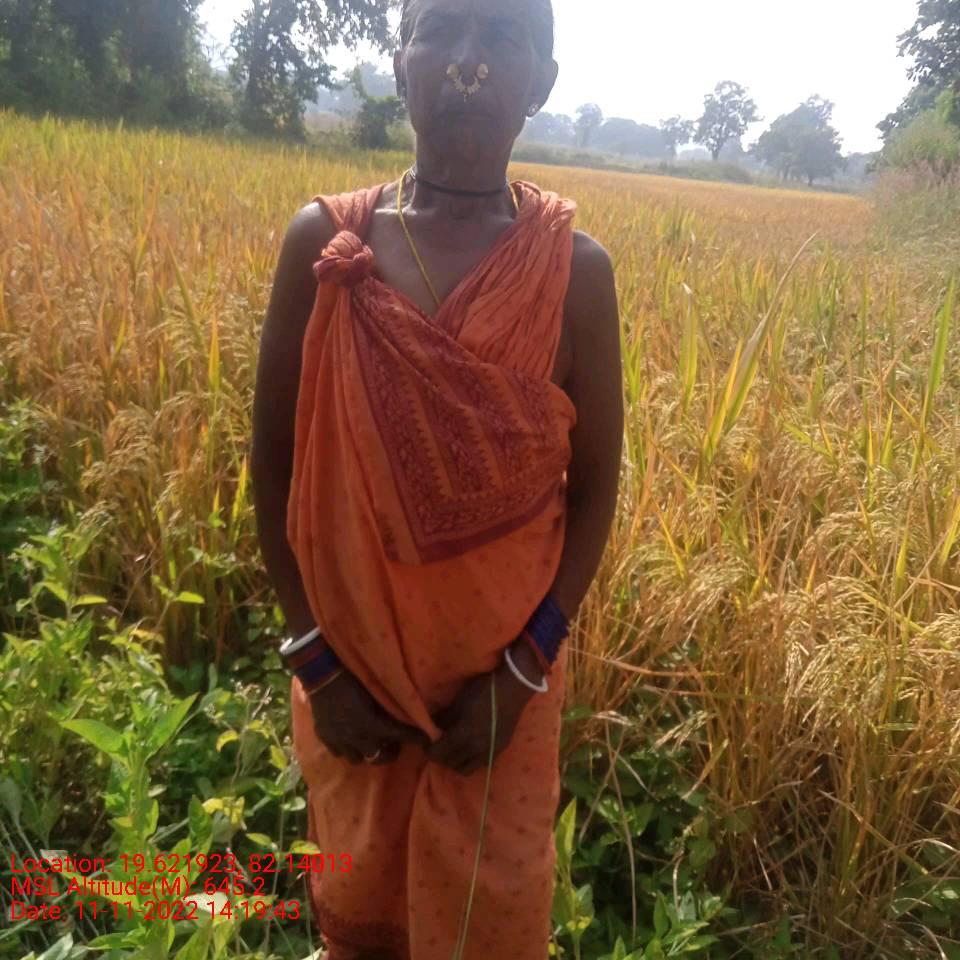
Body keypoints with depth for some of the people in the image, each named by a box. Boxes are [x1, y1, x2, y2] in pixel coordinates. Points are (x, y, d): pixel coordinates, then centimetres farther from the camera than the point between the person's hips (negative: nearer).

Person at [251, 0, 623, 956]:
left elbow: (594, 487, -3)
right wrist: (314, 656, -6)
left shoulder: (576, 269, -9)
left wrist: (522, 670, -9)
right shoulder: (323, 242, -9)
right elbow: (272, 462, -3)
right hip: (351, 656, 1)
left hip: (503, 667, 0)